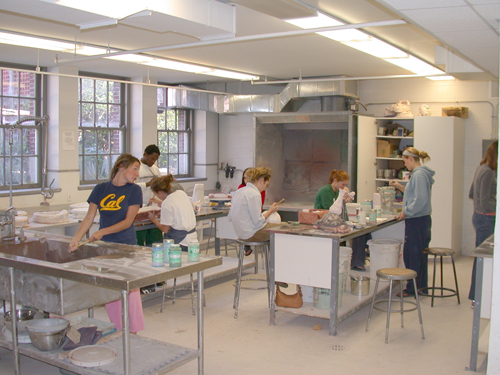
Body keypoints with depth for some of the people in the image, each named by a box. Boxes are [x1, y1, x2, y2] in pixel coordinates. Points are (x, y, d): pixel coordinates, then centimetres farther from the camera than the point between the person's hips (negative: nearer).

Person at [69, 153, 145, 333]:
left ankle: (133, 331, 5)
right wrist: (76, 239, -8)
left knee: (130, 289, -4)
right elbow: (89, 218, 4)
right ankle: (117, 330, 18)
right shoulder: (101, 189, 5)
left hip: (126, 245, -3)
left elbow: (128, 221, -8)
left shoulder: (134, 190, -2)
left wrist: (103, 232, -17)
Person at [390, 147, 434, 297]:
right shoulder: (420, 173, 13)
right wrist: (400, 186, 18)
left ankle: (412, 289, 7)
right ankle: (421, 287, 25)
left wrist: (406, 212, -15)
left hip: (416, 221, -10)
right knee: (419, 254, 16)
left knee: (412, 255, -1)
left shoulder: (419, 175, -17)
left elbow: (420, 200, -24)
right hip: (422, 219, 10)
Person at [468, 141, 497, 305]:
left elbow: (471, 194, 19)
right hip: (486, 219, -10)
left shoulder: (481, 169, 11)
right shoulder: (488, 172, -18)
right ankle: (477, 298, 4)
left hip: (479, 216, 10)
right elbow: (485, 202, -21)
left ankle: (475, 296, 26)